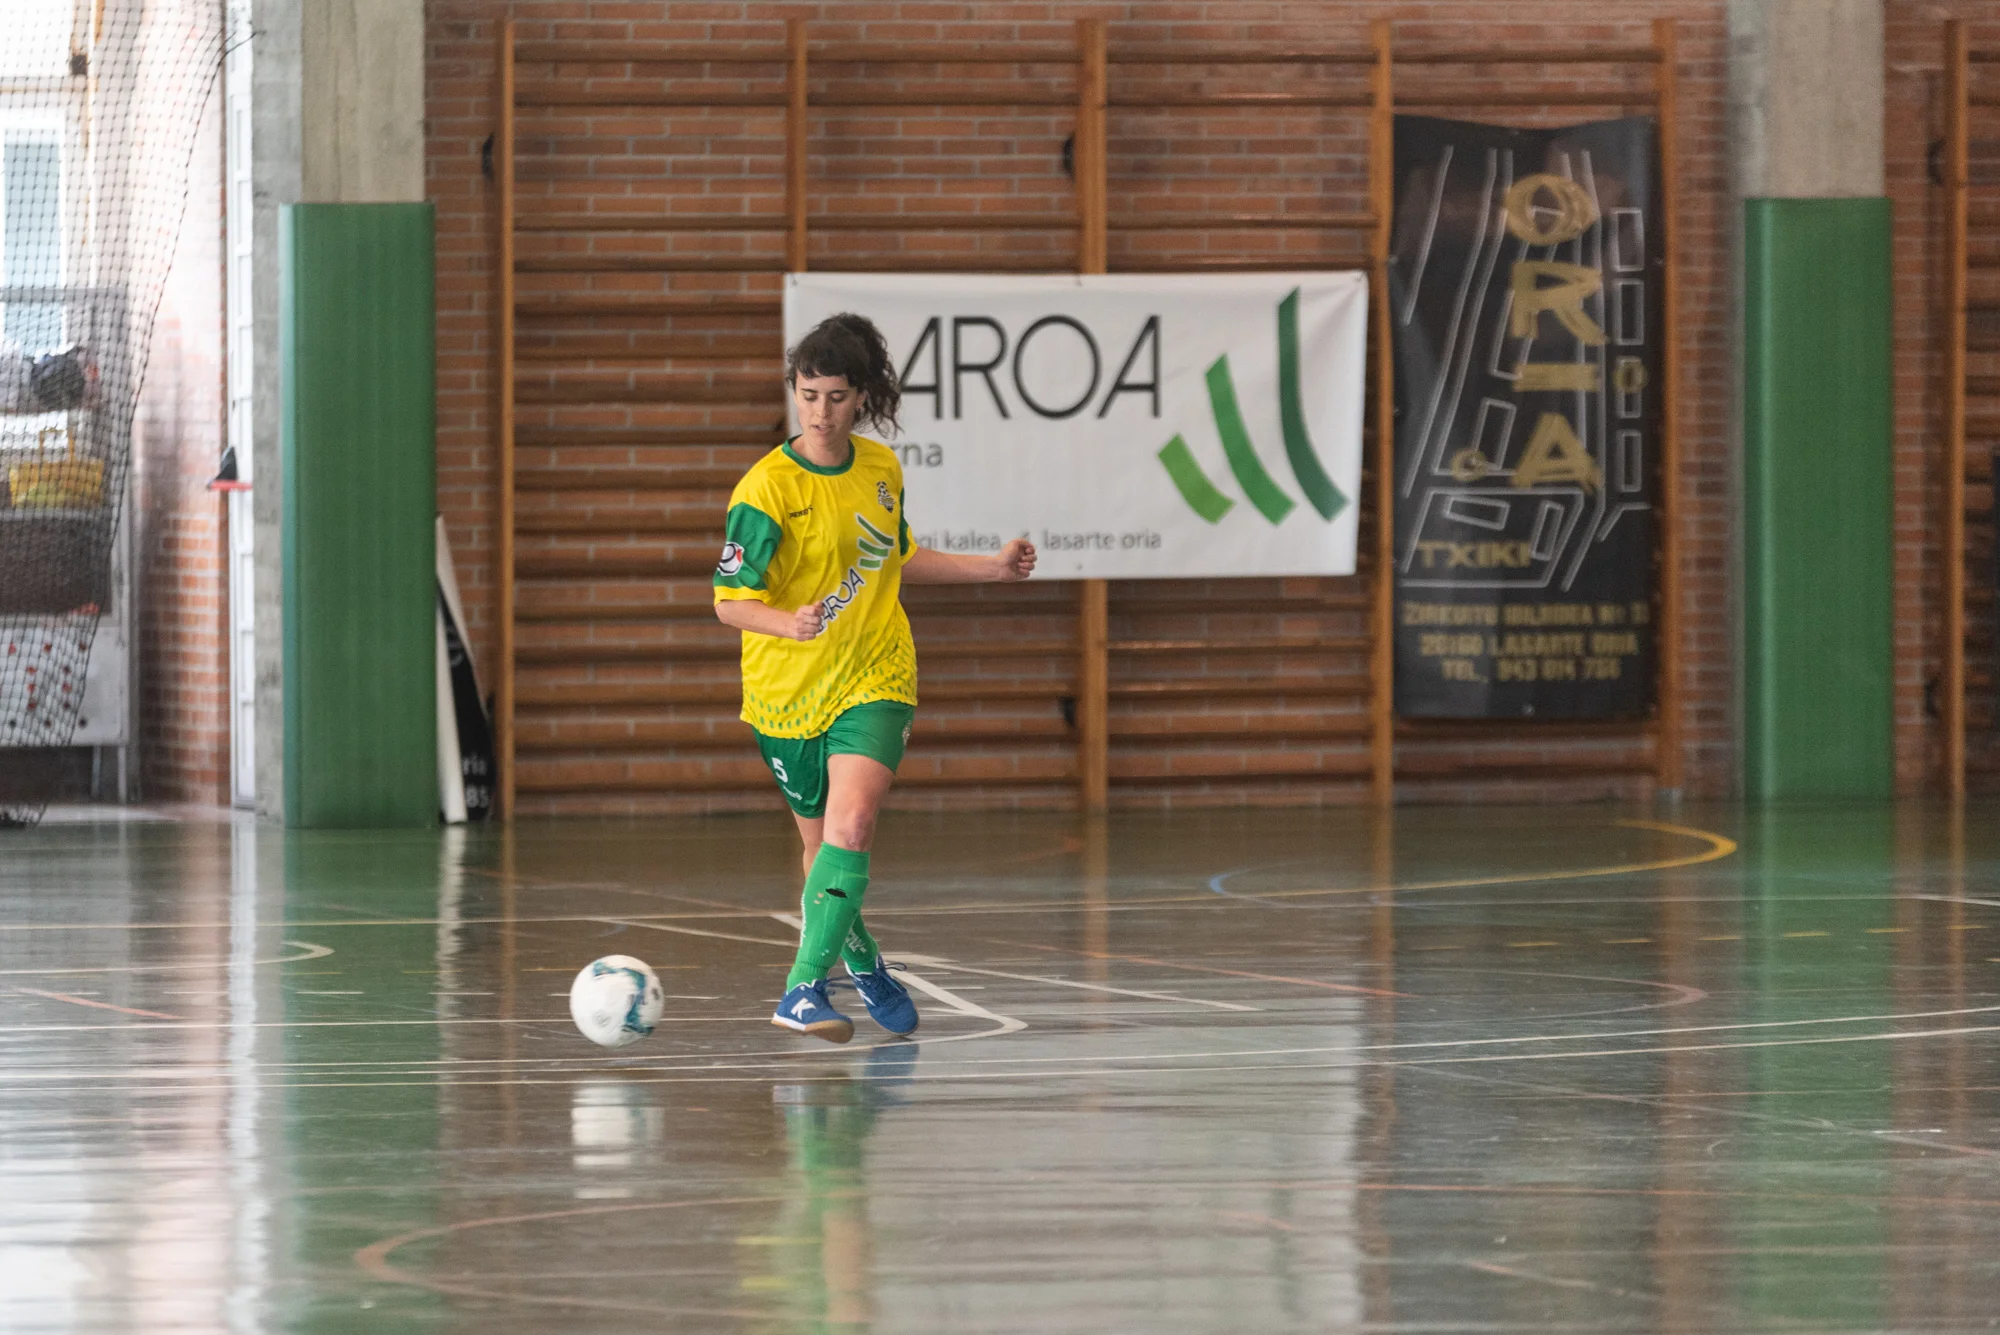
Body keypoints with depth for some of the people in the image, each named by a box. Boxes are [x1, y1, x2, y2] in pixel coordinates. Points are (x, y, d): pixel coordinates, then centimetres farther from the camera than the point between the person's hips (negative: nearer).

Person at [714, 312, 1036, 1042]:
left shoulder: (882, 468, 3)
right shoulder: (768, 487, -14)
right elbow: (730, 600, -17)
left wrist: (992, 568, 22)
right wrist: (789, 624, -37)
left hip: (874, 679, 2)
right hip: (788, 687, -2)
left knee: (851, 826, -21)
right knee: (822, 842, 11)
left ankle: (804, 991, -24)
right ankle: (864, 964, 37)